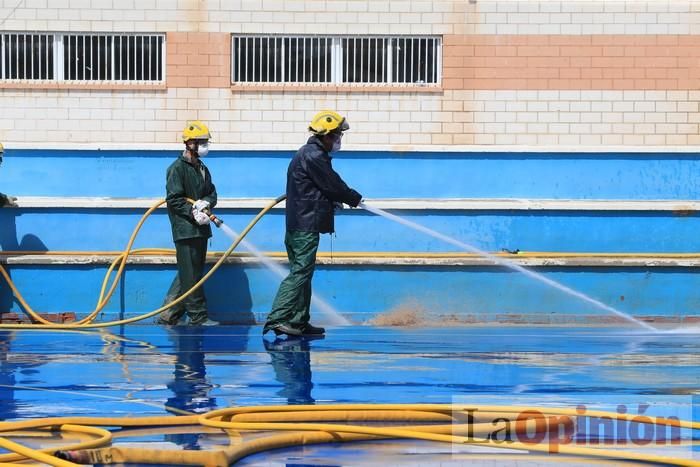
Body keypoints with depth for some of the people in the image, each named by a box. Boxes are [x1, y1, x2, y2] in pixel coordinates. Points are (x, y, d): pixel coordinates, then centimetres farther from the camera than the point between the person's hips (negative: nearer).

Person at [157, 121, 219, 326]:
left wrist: (206, 202, -6)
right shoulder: (177, 168, -7)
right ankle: (198, 316, -3)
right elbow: (174, 199, -12)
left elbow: (212, 193, 16)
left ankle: (168, 315, 14)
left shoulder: (202, 169, 18)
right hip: (185, 230, -9)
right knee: (191, 275, -6)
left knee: (188, 274, 9)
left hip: (200, 229, 9)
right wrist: (193, 213, -20)